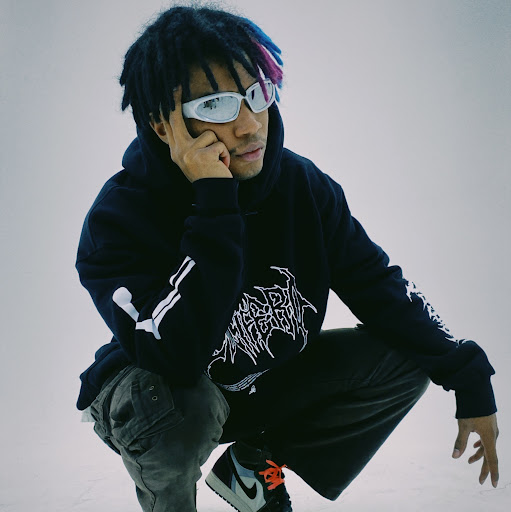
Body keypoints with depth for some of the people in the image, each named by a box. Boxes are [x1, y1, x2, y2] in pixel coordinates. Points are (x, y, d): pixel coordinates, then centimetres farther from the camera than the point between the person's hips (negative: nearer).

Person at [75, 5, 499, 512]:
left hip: (268, 383, 5)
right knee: (175, 406, -40)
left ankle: (253, 464, 6)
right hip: (157, 388, -5)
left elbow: (377, 286, -5)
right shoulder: (119, 217, -27)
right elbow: (178, 359, -41)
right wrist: (215, 205, -42)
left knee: (409, 354, -8)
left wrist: (469, 379, -10)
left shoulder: (302, 185, -13)